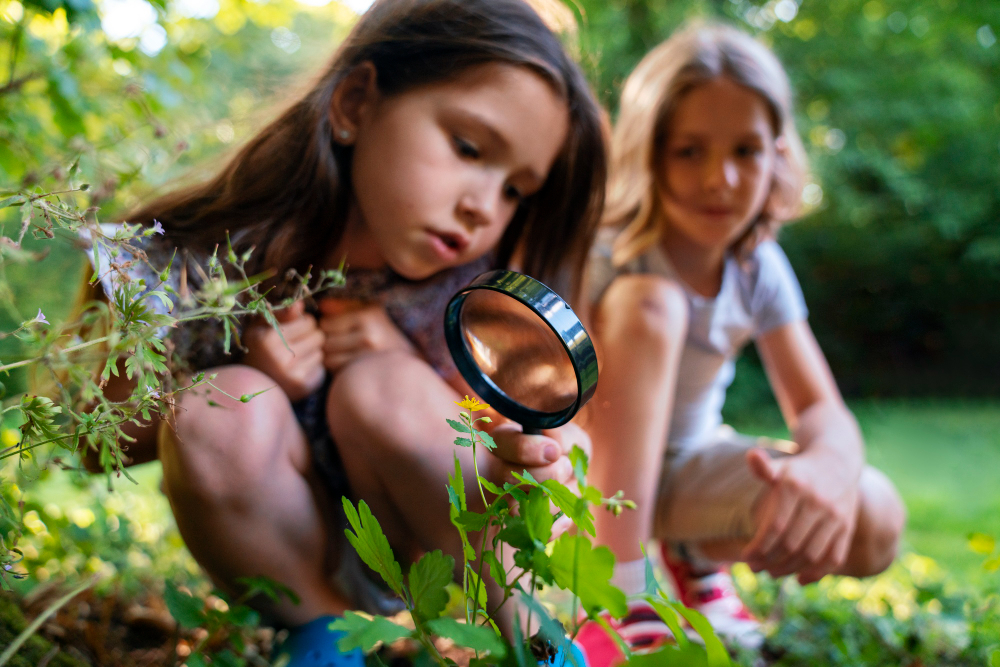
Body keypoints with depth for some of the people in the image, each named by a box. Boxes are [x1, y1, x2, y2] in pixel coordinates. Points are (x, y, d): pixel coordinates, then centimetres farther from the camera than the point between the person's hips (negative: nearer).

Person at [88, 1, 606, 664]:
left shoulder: (481, 286, -15)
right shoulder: (191, 264, -17)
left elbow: (575, 446, -8)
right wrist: (251, 385, -25)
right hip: (280, 563, 0)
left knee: (379, 390, -29)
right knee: (220, 414, -29)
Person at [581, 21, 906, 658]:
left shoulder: (758, 266, -9)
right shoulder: (611, 259, -24)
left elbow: (820, 406, -14)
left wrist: (829, 464, -40)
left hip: (683, 463, 4)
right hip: (592, 466, -4)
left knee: (874, 523, -20)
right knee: (648, 304, -32)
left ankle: (697, 558, 9)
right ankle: (617, 600, -29)